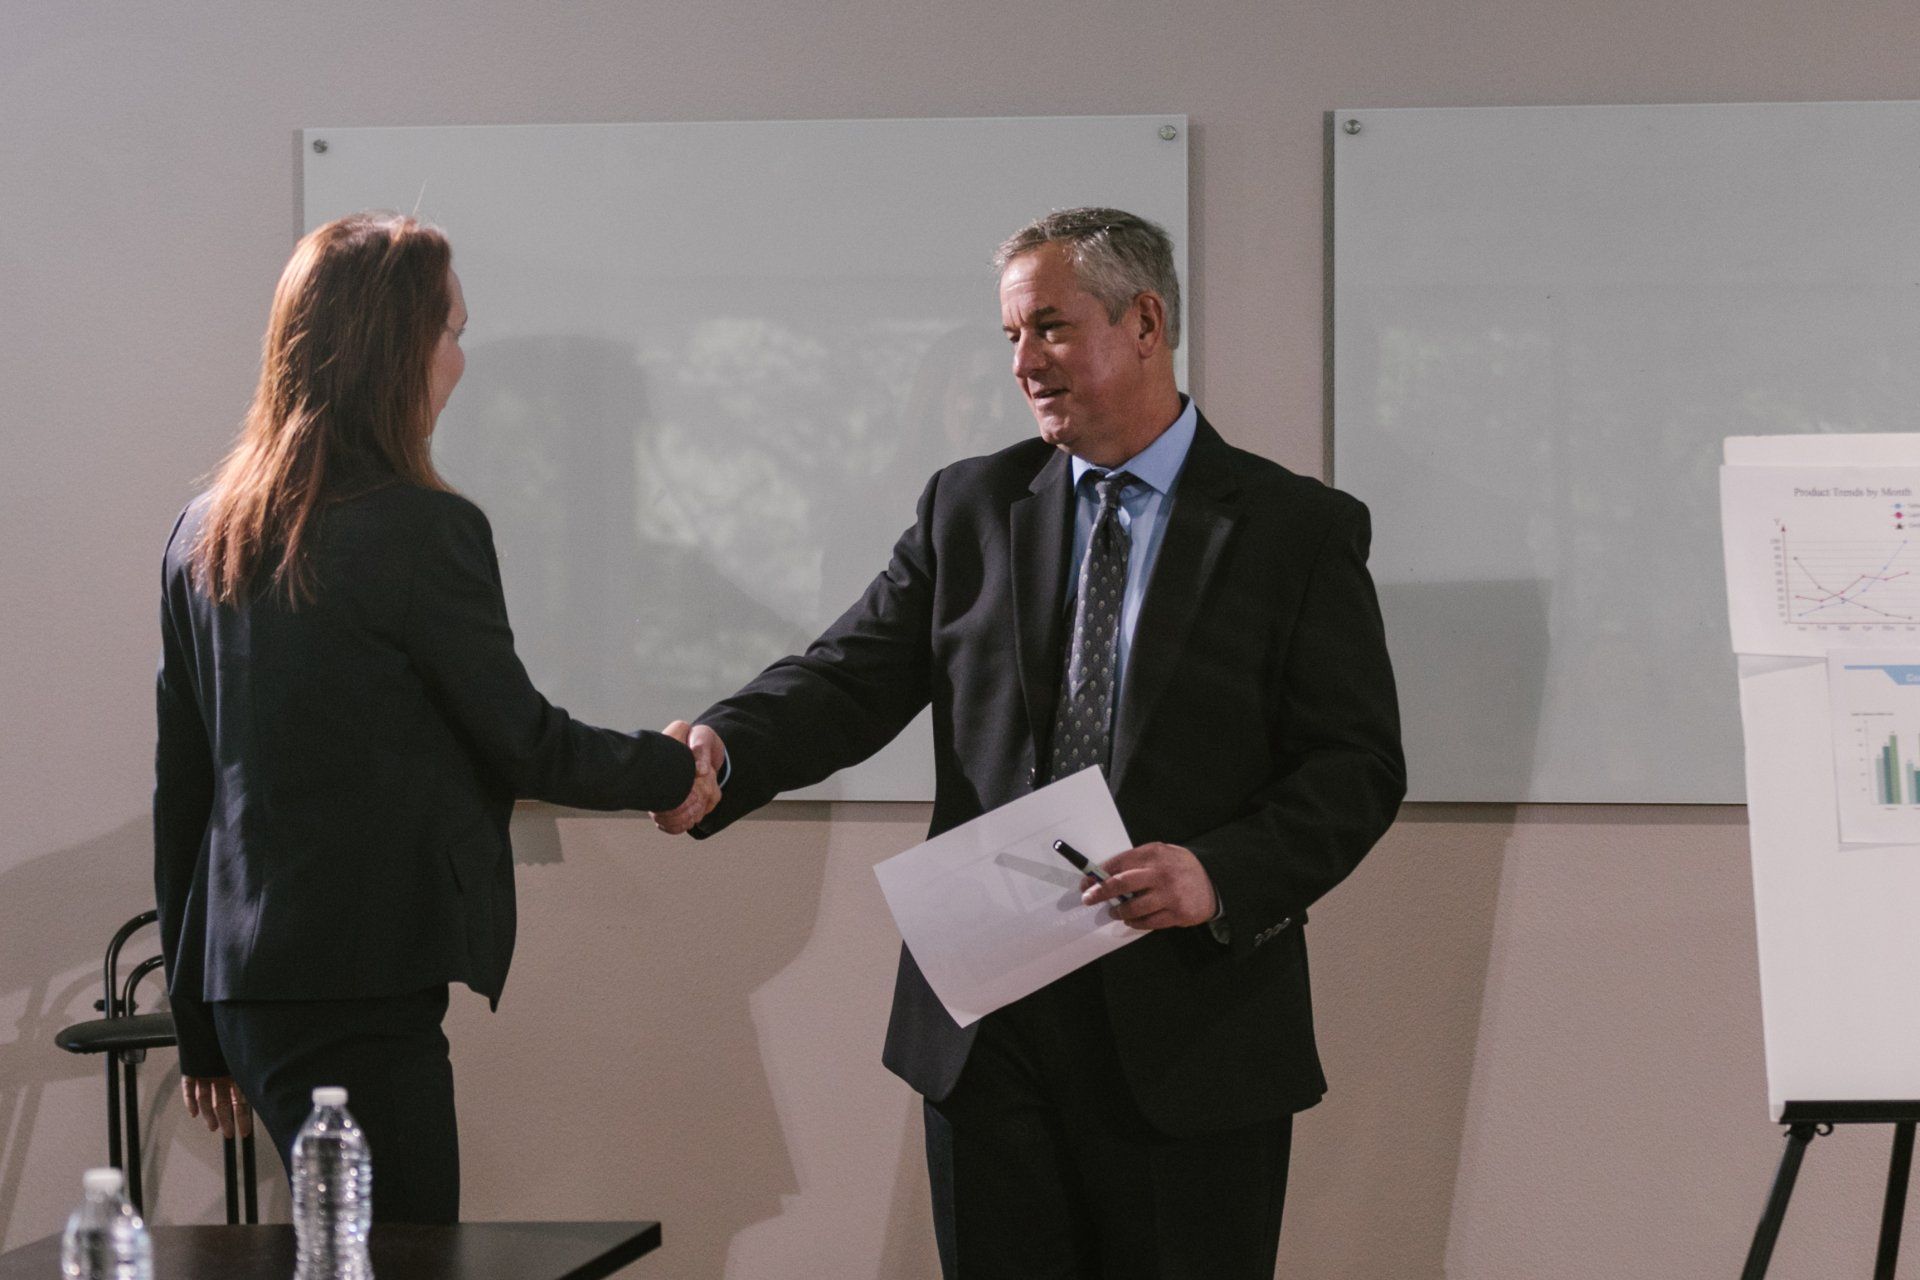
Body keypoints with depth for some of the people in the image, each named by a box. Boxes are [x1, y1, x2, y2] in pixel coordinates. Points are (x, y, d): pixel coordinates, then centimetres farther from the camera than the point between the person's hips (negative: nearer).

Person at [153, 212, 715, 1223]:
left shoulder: (202, 535, 9)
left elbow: (178, 787, 13)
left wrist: (200, 1025, 19)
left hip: (248, 986, 8)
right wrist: (671, 772, 16)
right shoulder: (422, 531, -13)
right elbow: (522, 742, -3)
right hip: (367, 985, -8)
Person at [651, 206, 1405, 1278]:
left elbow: (1358, 765, -4)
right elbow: (854, 677, 3)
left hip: (1190, 1034, -3)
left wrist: (1220, 874, -21)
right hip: (987, 1025, 3)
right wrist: (722, 751, -18)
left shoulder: (1301, 528, 1)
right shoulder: (972, 507, 11)